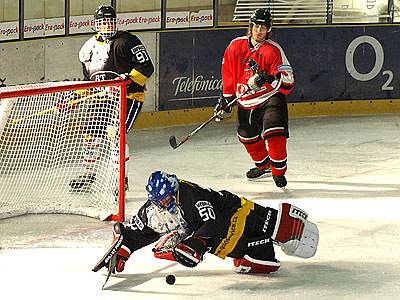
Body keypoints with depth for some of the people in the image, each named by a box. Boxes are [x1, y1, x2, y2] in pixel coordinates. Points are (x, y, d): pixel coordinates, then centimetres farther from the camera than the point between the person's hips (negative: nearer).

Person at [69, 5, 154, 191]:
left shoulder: (126, 41, -10)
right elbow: (88, 77, 24)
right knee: (91, 135, 9)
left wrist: (128, 80, -26)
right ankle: (88, 174, 29)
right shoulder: (90, 46, 11)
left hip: (129, 96, -7)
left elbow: (147, 67, -15)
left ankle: (122, 178, -10)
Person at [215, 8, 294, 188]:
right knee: (247, 136, 13)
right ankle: (263, 166, 37)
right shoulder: (236, 46, 0)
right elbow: (228, 73, 13)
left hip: (270, 97, -5)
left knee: (273, 132, -20)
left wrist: (269, 79, -33)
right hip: (246, 102, 5)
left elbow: (288, 79, -16)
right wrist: (226, 97, 14)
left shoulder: (273, 50, -12)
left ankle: (279, 172, -5)